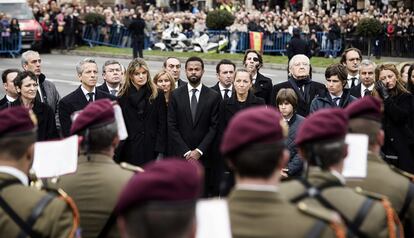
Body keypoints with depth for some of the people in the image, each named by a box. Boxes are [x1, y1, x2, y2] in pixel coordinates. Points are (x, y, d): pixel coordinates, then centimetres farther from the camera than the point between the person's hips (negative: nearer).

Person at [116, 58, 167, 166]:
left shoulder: (157, 94, 4)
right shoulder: (122, 97, 6)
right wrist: (118, 153, -3)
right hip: (130, 152, 1)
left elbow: (162, 125, 1)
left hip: (151, 151, 0)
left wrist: (160, 151, -7)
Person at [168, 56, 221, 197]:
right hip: (179, 155, 0)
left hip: (203, 156, 0)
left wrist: (199, 151, -8)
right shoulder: (176, 95, 6)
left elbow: (214, 127, 0)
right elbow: (172, 126, 1)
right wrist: (186, 151, -6)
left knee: (204, 195, 0)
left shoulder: (213, 97, 4)